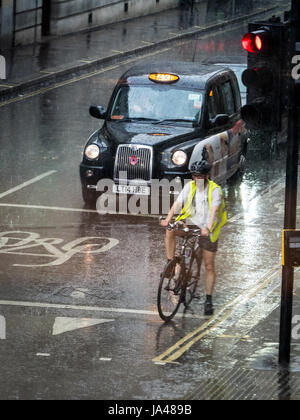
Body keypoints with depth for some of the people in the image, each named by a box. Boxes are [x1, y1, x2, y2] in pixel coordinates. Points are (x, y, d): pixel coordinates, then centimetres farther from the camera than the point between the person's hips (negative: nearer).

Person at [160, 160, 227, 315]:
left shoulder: (215, 190, -13)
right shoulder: (190, 187, -3)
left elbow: (214, 210, -26)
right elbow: (177, 203, -11)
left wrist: (207, 228, -41)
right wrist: (168, 219, -26)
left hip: (207, 230, -3)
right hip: (190, 223, 3)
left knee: (209, 266, 0)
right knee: (170, 231, -27)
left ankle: (209, 299, 8)